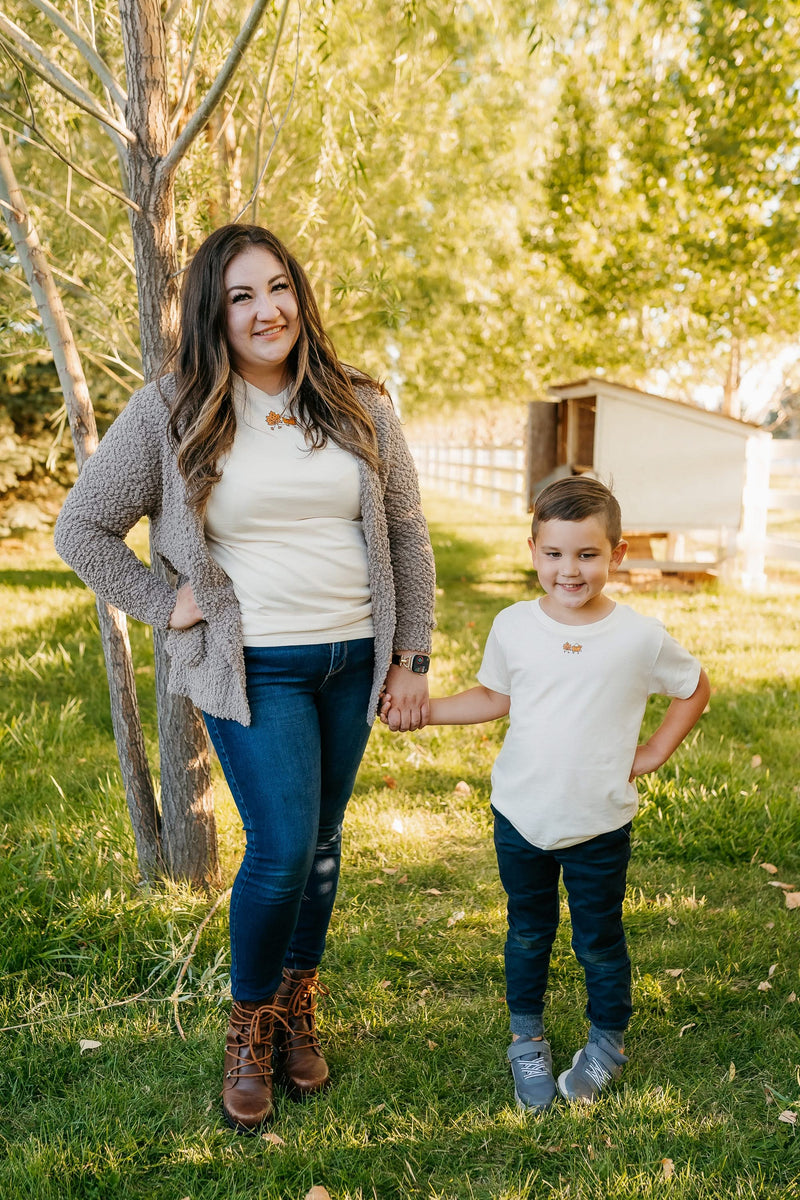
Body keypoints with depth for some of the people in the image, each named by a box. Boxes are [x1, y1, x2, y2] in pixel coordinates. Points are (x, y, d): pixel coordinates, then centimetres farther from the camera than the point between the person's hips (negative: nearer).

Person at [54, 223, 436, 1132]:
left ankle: (299, 1008, 36)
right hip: (254, 668, -3)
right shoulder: (170, 412, -5)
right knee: (281, 850, -9)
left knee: (321, 843, 13)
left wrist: (411, 657, 5)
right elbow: (81, 527, 0)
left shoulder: (359, 406, 4)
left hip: (353, 659, 4)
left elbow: (407, 537, 8)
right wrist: (165, 607, -6)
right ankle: (249, 1024, 20)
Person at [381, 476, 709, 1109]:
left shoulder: (641, 636, -13)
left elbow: (696, 688, 3)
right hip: (521, 817, 2)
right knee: (528, 934, 18)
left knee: (599, 939, 15)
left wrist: (649, 756, -2)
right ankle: (528, 1039, 41)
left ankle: (608, 1041, 40)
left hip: (600, 825, -2)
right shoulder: (513, 626, -7)